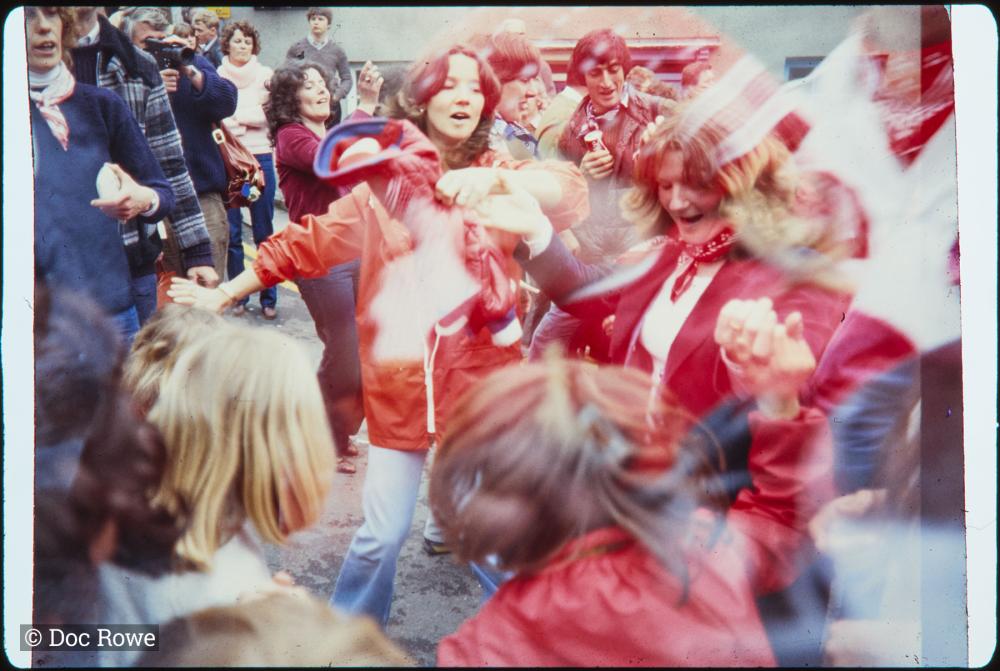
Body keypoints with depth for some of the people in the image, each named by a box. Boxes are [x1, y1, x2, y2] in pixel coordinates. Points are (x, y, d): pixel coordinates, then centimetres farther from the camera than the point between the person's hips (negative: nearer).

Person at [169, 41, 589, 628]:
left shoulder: (502, 176, 0)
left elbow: (573, 195, -19)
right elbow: (308, 243, 6)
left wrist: (496, 180, -35)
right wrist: (224, 294, 6)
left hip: (481, 381, 0)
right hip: (400, 383, 1)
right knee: (383, 534, 4)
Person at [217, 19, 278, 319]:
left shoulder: (265, 75, 3)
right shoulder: (216, 76, 3)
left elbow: (271, 114, -6)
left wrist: (233, 117, -8)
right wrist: (251, 118, -10)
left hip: (260, 157, 0)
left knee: (264, 232, 4)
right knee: (231, 233, 5)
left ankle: (269, 298, 11)